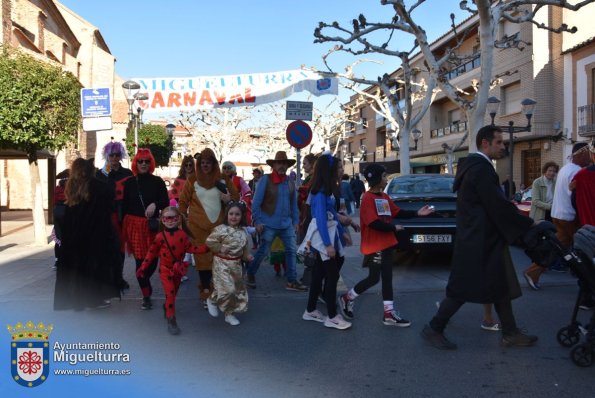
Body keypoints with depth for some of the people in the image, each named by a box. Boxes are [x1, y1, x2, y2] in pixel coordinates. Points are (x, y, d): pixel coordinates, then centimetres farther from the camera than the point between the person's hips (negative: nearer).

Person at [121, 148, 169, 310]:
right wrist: (123, 229, 5)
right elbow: (124, 207, 6)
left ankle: (144, 284, 35)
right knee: (140, 260, -3)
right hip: (134, 225, -1)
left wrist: (155, 204, -21)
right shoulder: (129, 183, 4)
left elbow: (165, 203, 0)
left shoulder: (157, 182, 3)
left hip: (152, 225, 1)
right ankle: (146, 296, 7)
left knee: (153, 259, 4)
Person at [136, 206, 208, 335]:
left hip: (178, 269, 3)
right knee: (170, 293, -13)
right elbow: (152, 252, -3)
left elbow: (190, 248, -1)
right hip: (165, 269, -3)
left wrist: (205, 248, -11)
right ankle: (171, 321, -8)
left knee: (173, 293, 16)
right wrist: (143, 267, -4)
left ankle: (166, 308, 44)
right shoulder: (160, 237, -10)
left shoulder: (182, 234, -4)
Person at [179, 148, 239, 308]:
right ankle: (206, 291, 8)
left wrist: (229, 199, -9)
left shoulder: (223, 179, 6)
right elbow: (183, 201, 8)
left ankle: (204, 285, 24)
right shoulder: (192, 180, 3)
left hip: (219, 225, 2)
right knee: (202, 256, -1)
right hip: (198, 225, -2)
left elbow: (236, 197, 13)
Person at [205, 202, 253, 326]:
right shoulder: (221, 229, -15)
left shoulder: (243, 232, 5)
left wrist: (247, 255, -1)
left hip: (236, 264, 7)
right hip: (222, 263, -7)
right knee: (227, 289, -14)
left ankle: (229, 313, 25)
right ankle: (212, 300, 16)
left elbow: (245, 247, 15)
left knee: (238, 289, 11)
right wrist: (220, 248, -17)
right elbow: (210, 241, -14)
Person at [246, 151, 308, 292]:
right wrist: (257, 221, -12)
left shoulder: (290, 182, 7)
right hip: (269, 224, -5)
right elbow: (256, 202, -9)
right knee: (262, 251, 4)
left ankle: (292, 281, 10)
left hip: (287, 224, 5)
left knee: (291, 251, 2)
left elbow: (294, 204, 14)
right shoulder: (265, 179, -9)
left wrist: (295, 221, 10)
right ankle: (250, 274, 25)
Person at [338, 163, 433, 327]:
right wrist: (394, 228, -14)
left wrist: (417, 213, 2)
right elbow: (374, 223, -24)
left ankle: (389, 313, 15)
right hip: (374, 246, -9)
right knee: (373, 278, -2)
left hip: (387, 243, 9)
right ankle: (347, 298, 18)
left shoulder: (384, 197, 11)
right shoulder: (368, 198, -17)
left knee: (387, 278, 10)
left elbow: (398, 212, 12)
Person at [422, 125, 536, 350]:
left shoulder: (474, 165, 12)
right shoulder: (481, 169, -20)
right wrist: (528, 225, -11)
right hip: (479, 242, -10)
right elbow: (499, 206, -22)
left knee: (502, 287, 15)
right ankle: (434, 329, 11)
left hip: (482, 240, 10)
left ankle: (510, 333, 24)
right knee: (463, 289, 0)